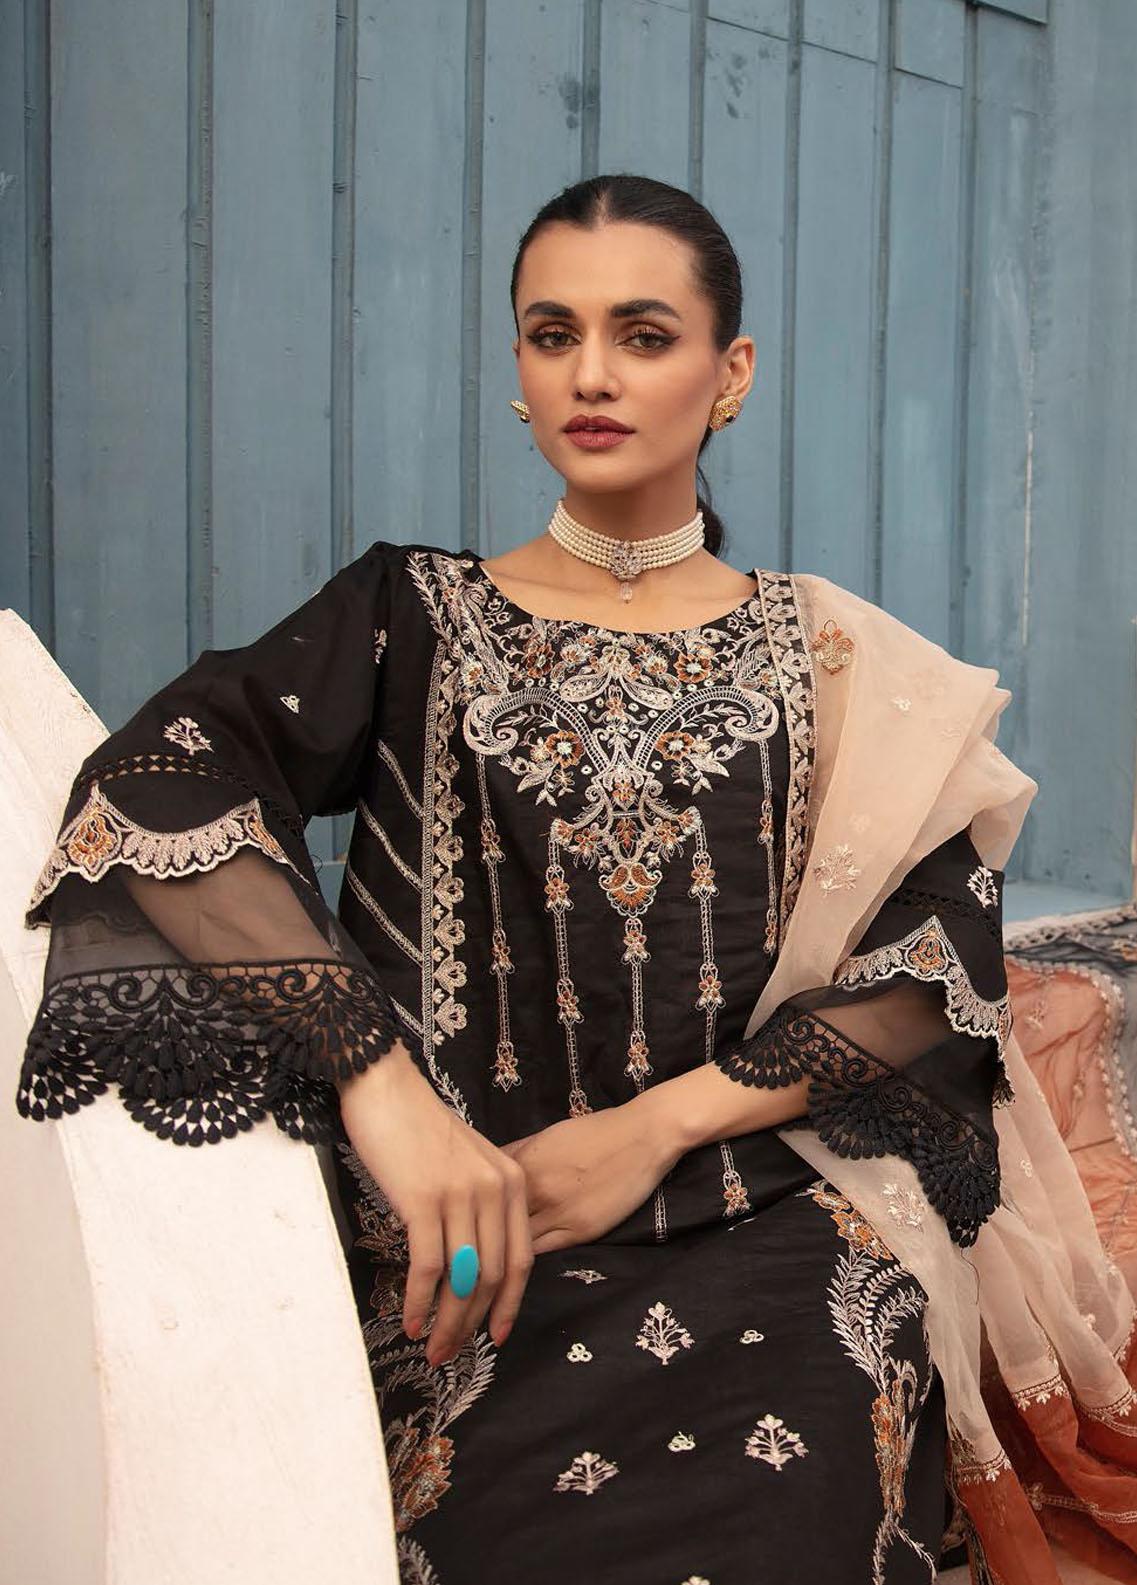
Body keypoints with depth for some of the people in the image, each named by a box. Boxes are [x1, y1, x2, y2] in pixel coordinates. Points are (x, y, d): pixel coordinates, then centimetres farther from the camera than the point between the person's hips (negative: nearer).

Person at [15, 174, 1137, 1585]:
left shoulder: (831, 663, 11)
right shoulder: (415, 618, 6)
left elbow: (943, 959, 3)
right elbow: (153, 780, -10)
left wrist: (659, 1123, -8)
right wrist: (377, 1082, -21)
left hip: (775, 1226, 2)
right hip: (474, 1238, -1)